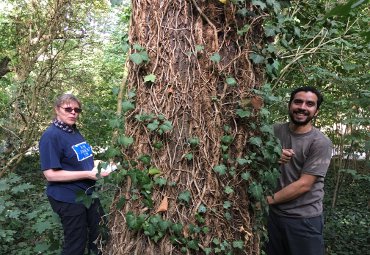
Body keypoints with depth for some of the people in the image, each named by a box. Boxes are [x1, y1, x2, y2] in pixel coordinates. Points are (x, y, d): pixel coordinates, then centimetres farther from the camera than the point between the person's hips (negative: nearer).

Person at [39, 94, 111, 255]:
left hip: (89, 193, 9)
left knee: (99, 236, 22)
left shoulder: (75, 131, 8)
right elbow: (51, 174, -23)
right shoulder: (51, 136, -18)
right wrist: (88, 174, -26)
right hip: (68, 199, -8)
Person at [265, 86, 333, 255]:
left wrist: (268, 199, -12)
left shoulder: (320, 143, -14)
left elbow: (304, 184, -17)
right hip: (274, 214, 5)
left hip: (305, 219, -4)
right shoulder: (275, 131, -1)